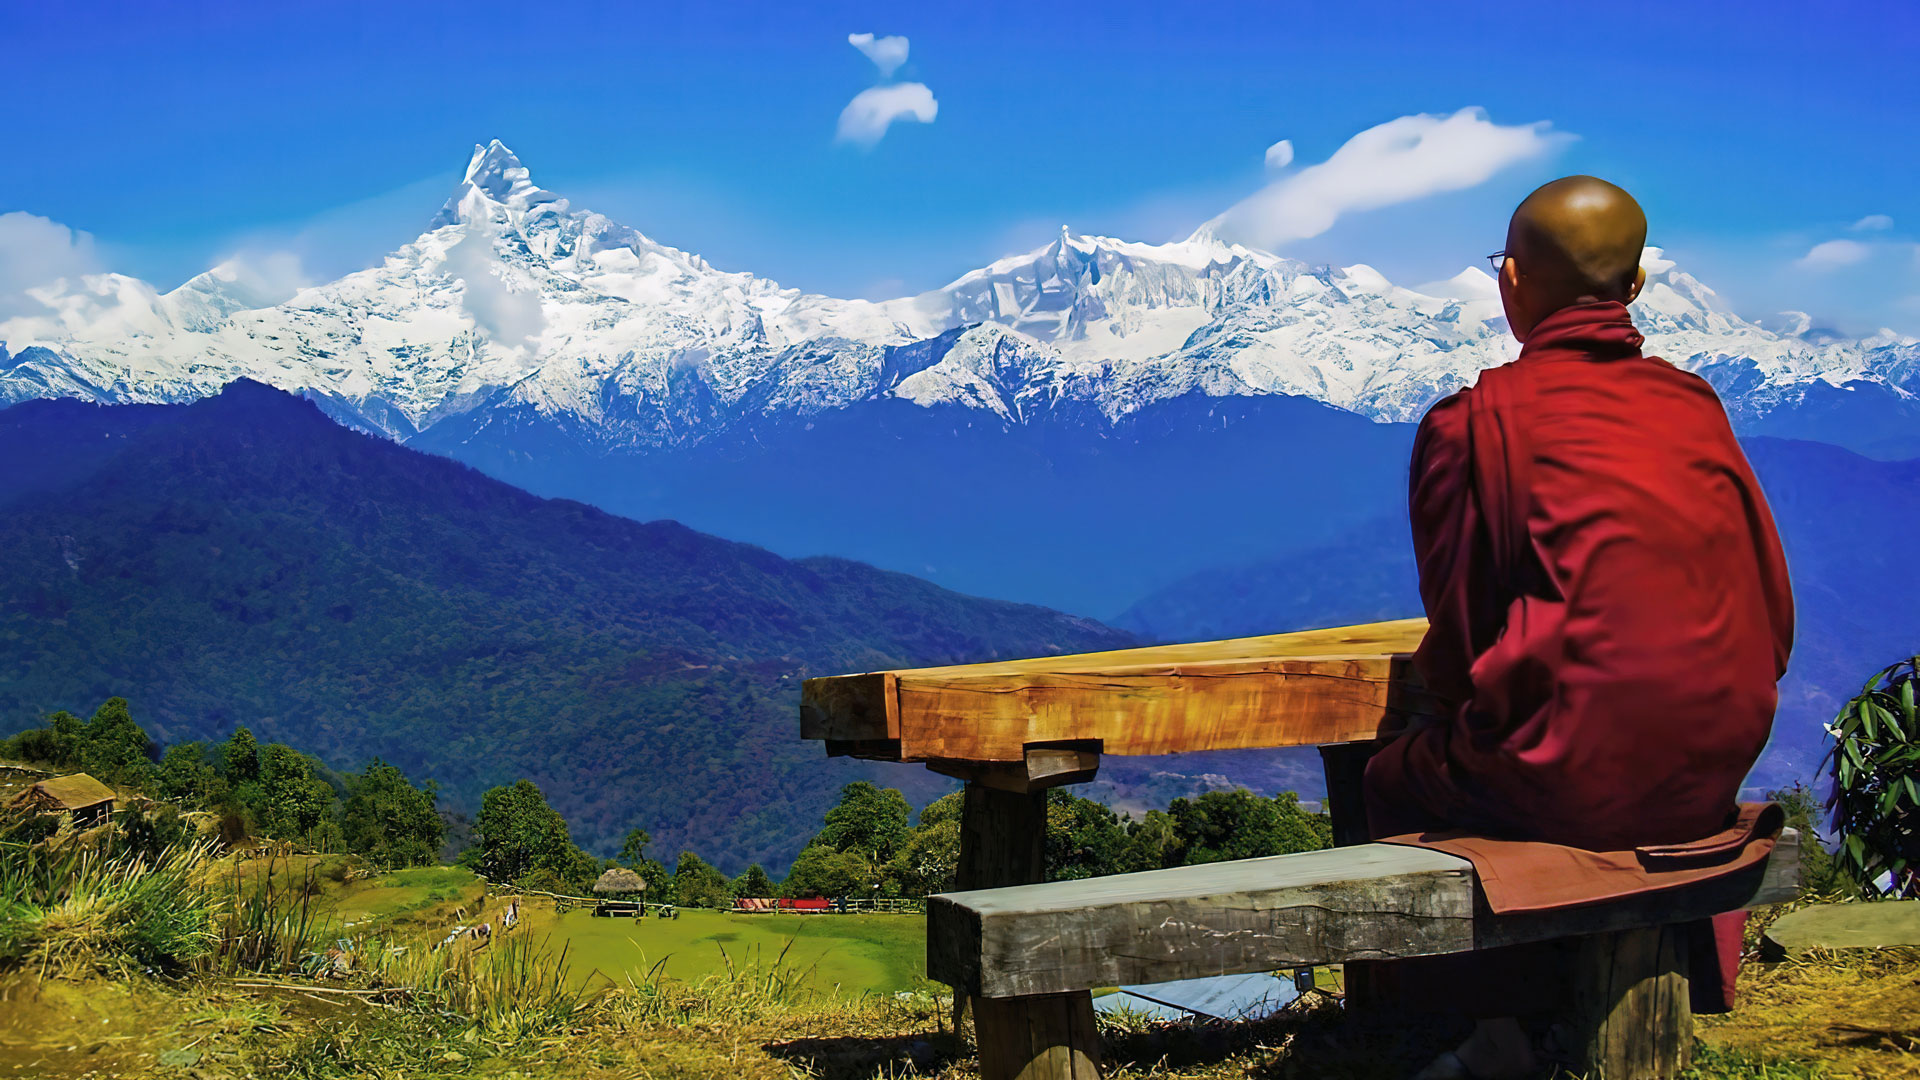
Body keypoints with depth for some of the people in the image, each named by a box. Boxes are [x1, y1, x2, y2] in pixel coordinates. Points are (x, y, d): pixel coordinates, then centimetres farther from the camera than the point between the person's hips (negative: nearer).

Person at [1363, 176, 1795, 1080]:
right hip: (1717, 774, 6)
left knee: (1395, 781, 23)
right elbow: (1772, 614, 10)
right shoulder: (1695, 404, 6)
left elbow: (1459, 634, -2)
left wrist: (1449, 678, 21)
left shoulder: (1471, 421, -8)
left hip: (1577, 781, -6)